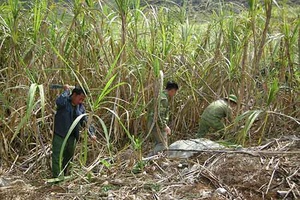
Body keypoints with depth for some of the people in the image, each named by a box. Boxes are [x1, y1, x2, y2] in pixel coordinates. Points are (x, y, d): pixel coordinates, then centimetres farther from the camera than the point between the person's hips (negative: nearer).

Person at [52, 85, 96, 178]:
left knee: (68, 158, 20)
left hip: (72, 138, 6)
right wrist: (66, 91, -23)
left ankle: (65, 176, 39)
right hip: (60, 136, -6)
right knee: (57, 159, -8)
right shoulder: (64, 102, -11)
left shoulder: (81, 107, 6)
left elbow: (85, 122, 11)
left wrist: (91, 133, -2)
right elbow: (59, 102, -37)